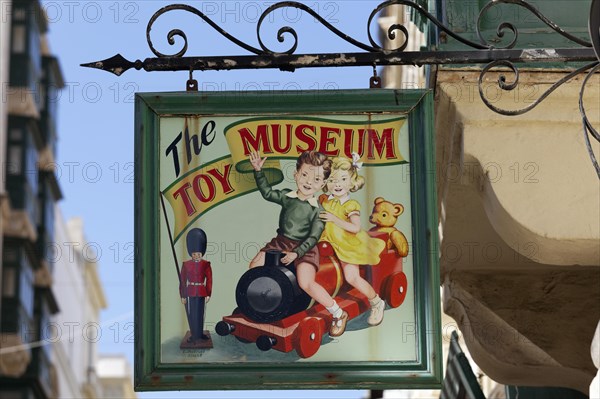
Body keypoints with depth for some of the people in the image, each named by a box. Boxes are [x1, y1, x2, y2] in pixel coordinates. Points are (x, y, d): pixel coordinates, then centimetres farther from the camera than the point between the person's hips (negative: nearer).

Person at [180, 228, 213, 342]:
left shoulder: (206, 264, 0)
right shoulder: (186, 264, -1)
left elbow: (209, 280, 2)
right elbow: (182, 280, 0)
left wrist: (208, 294, -2)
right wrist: (182, 296, -3)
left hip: (201, 293, 0)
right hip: (190, 293, 0)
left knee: (200, 314, 7)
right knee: (191, 315, 3)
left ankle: (200, 333, 18)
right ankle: (194, 335, 13)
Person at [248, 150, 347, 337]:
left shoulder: (317, 210, -11)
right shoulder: (287, 196, 2)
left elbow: (313, 238, -15)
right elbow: (267, 193, 18)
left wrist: (296, 253, -25)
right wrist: (258, 171, 8)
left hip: (304, 248, -6)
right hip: (281, 243, 6)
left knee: (306, 283, -26)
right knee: (254, 266, -2)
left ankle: (338, 314, -13)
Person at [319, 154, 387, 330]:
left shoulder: (351, 205, -18)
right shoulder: (325, 202, 3)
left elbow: (355, 228, -30)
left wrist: (334, 219, -31)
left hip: (349, 246, -7)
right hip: (332, 242, 7)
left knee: (352, 278, -11)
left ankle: (376, 302, 7)